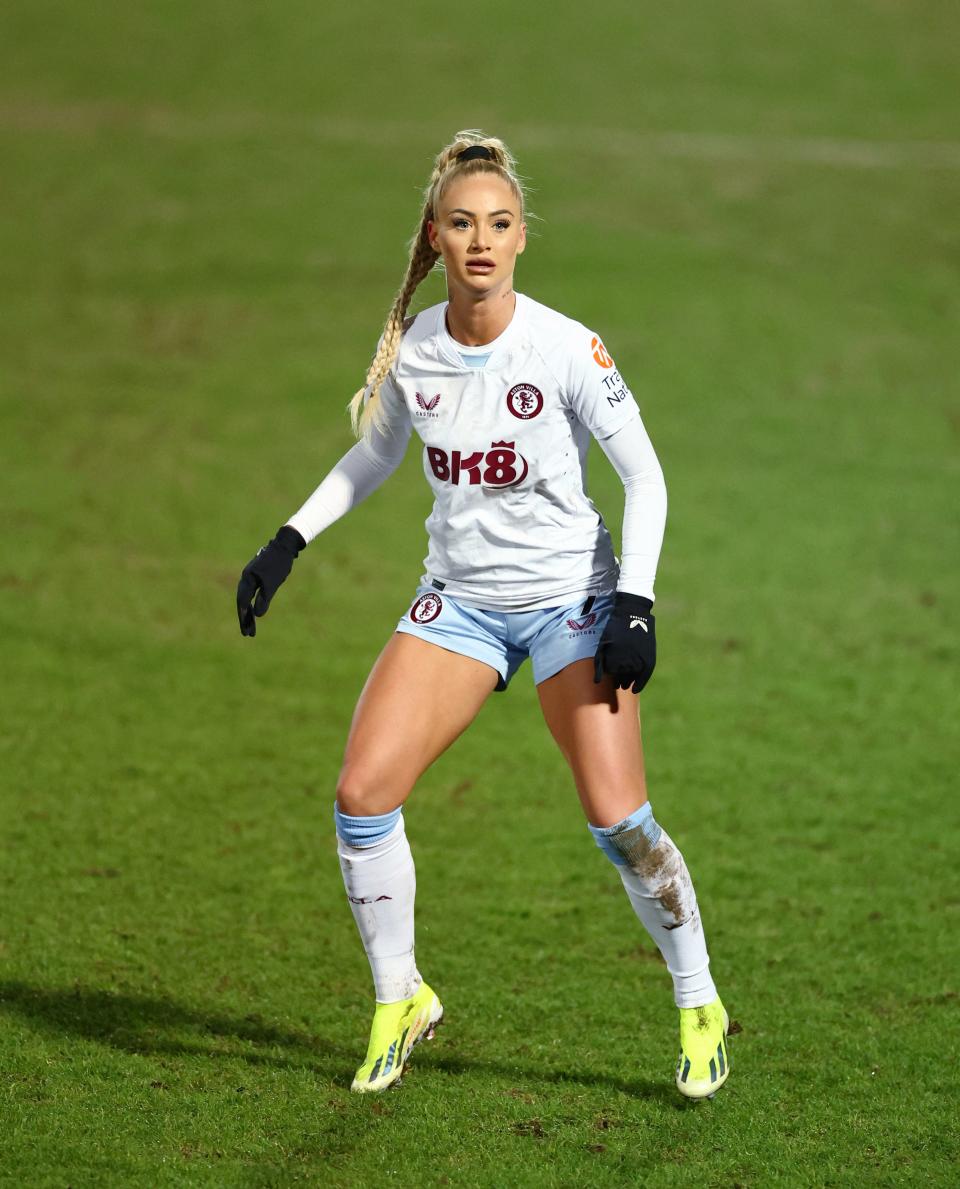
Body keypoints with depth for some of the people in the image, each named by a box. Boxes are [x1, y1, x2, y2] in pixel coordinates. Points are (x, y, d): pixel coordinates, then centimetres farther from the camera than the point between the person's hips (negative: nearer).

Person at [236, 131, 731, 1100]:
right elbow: (374, 454, 15)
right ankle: (400, 1001, 11)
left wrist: (634, 601, -17)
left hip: (570, 597, -4)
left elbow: (644, 477, -8)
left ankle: (699, 1008, 11)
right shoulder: (410, 352, -5)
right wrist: (288, 543, 7)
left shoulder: (567, 350, -17)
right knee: (362, 792, -9)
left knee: (617, 819, -12)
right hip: (458, 600, 4)